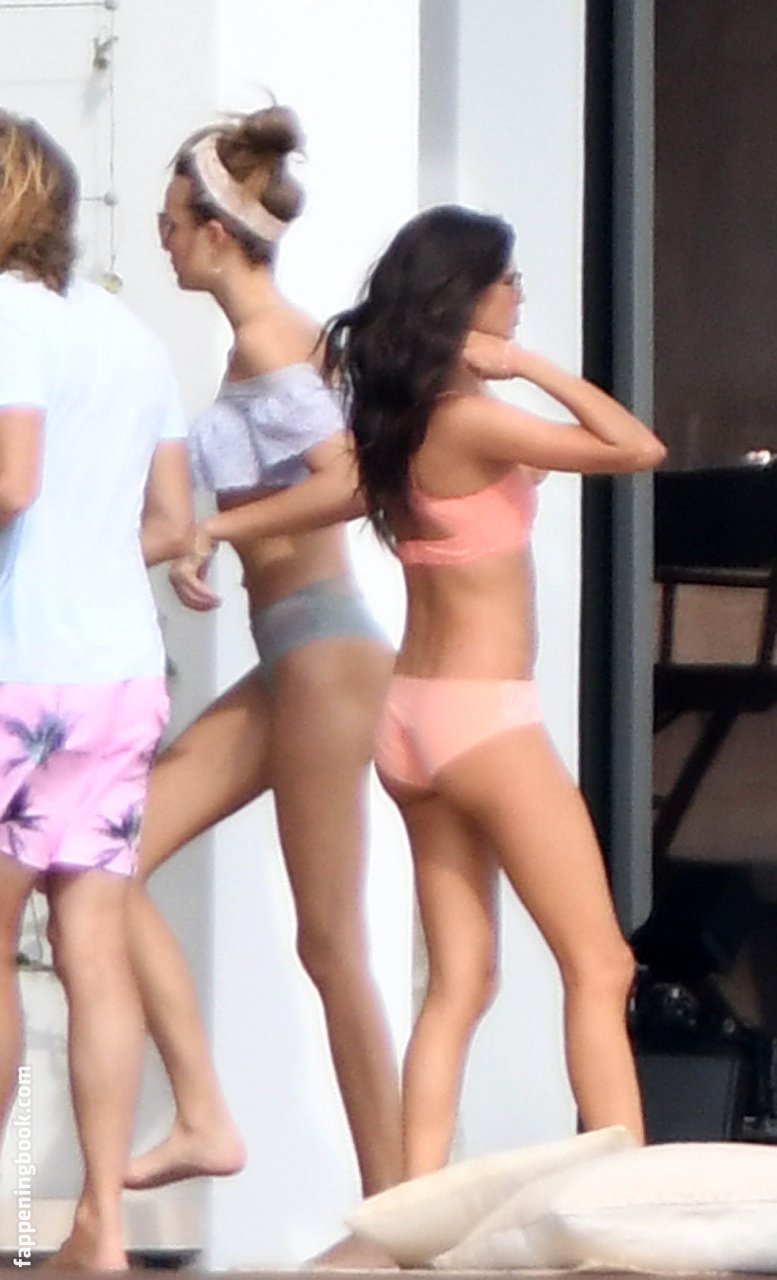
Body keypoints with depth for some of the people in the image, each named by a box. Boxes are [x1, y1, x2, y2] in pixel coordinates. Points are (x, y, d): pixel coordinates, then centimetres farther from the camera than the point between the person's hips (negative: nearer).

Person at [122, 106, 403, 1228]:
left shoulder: (266, 341, -13)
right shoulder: (273, 336, 14)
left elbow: (351, 481, -25)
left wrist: (215, 529, -16)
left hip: (321, 647, -10)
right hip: (291, 655, 10)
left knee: (329, 940, -5)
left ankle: (390, 1208, 1)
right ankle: (204, 1118, 1)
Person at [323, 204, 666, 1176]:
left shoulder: (397, 418, 7)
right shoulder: (469, 420, -16)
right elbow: (637, 448, -21)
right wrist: (528, 366, -14)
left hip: (412, 716, 8)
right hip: (486, 717, -8)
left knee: (459, 980, 7)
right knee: (599, 968, -5)